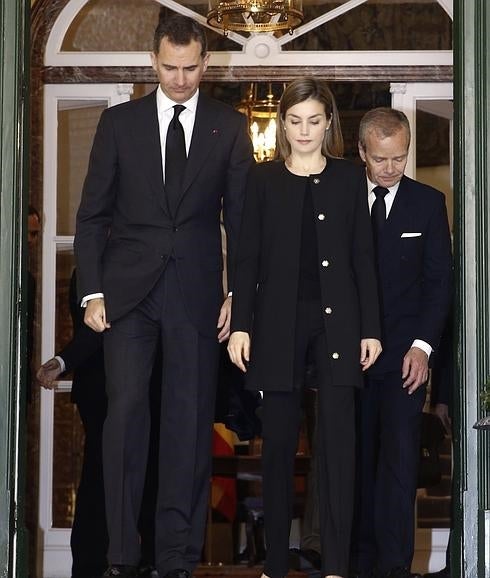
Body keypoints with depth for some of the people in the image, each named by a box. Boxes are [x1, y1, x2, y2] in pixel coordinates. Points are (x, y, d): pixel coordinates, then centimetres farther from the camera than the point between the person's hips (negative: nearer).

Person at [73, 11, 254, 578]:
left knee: (190, 419, 1)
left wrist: (237, 293, -1)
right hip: (128, 290, 0)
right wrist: (92, 291, -2)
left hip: (196, 292, 0)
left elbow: (240, 217, 7)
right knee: (125, 410, -7)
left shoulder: (230, 127, 7)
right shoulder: (119, 122, 6)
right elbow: (92, 214, 6)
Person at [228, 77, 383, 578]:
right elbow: (247, 257, 4)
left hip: (336, 318, 0)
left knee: (337, 440, -7)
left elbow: (363, 257, 6)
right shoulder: (263, 179, 7)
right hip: (279, 318, 0)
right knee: (278, 441, 4)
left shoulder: (349, 179, 8)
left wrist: (370, 327, 1)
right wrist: (240, 324, -4)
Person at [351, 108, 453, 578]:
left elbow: (439, 280, 4)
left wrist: (422, 345, -6)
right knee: (358, 458, 3)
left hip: (404, 353, -1)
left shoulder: (428, 203, 5)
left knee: (399, 457, -8)